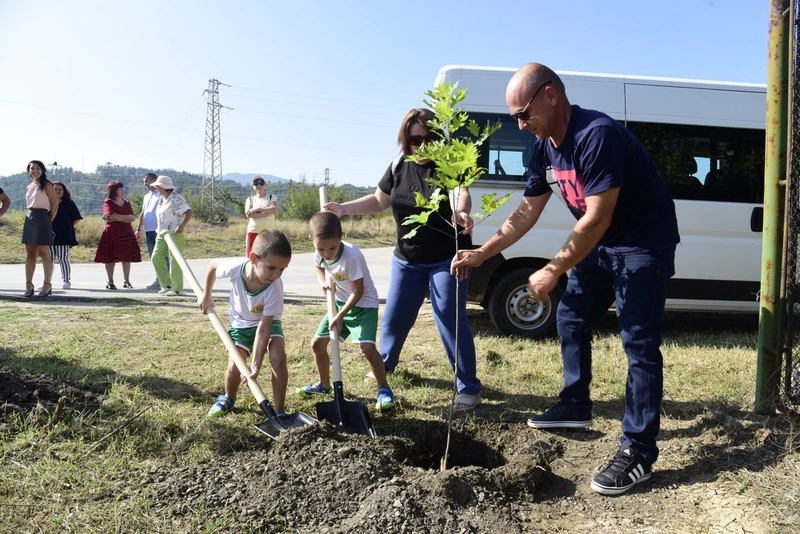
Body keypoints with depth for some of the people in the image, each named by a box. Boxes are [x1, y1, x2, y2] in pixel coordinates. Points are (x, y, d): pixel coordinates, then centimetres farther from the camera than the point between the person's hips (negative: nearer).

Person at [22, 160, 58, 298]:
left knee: (44, 253, -6)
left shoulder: (47, 186, -5)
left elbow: (55, 205, -6)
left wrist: (49, 221, -4)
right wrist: (30, 217, 11)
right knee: (29, 254, 6)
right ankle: (28, 285, 9)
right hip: (29, 219, 7)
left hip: (42, 219, -7)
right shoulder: (29, 187, 15)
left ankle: (47, 285, -1)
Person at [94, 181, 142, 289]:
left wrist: (117, 218, -9)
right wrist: (127, 217, -5)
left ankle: (126, 281, 8)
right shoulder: (108, 202, 1)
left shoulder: (127, 203, 13)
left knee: (127, 258, 1)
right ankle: (110, 282, 5)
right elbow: (112, 216, -14)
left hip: (126, 233, 4)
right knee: (110, 258, -2)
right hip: (111, 233, -3)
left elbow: (133, 218, 2)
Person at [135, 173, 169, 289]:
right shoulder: (146, 196, 19)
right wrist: (139, 229, 20)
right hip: (148, 230, 8)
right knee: (153, 256, 11)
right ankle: (159, 280, 18)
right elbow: (143, 213, 23)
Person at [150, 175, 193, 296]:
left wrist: (182, 226, -27)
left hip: (174, 233, -9)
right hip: (162, 233, 9)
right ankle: (166, 284, 12)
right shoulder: (162, 199, 15)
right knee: (156, 257, 3)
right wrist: (159, 230, 17)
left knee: (174, 260, -4)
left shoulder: (176, 199, -11)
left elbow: (189, 212, -17)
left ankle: (176, 288, 3)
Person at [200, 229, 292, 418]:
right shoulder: (235, 267, -33)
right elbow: (213, 265, -8)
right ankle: (228, 399, 26)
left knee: (278, 357, -25)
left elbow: (264, 327, -32)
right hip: (241, 323, 2)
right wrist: (206, 296, -2)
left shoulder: (275, 288, -36)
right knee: (234, 365, -9)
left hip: (268, 322, -1)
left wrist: (255, 365, -34)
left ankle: (279, 412, -12)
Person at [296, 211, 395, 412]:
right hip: (340, 302, 7)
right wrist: (323, 282, -9)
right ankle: (324, 385, 29)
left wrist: (340, 316, -25)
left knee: (367, 348, -22)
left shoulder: (352, 256, -33)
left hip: (364, 303, -7)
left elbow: (358, 291, -26)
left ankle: (384, 389, -4)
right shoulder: (320, 254, -13)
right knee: (317, 343, 8)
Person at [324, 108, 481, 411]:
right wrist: (343, 209, 1)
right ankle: (385, 363, 43)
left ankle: (469, 388, 5)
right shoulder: (399, 166, 1)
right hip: (406, 260, 6)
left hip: (447, 259, -5)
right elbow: (379, 201, 12)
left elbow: (461, 193, -37)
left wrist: (460, 213, -60)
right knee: (394, 317, 16)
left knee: (451, 321, -7)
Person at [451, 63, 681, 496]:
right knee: (571, 320, 13)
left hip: (644, 241, -9)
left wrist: (552, 271, -23)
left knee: (638, 343, -10)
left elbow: (597, 219, -29)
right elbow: (526, 212, 5)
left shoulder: (597, 135, -29)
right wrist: (481, 254, 0)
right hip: (598, 243, 9)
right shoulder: (545, 148, -1)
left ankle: (638, 452, -4)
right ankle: (574, 407, 29)